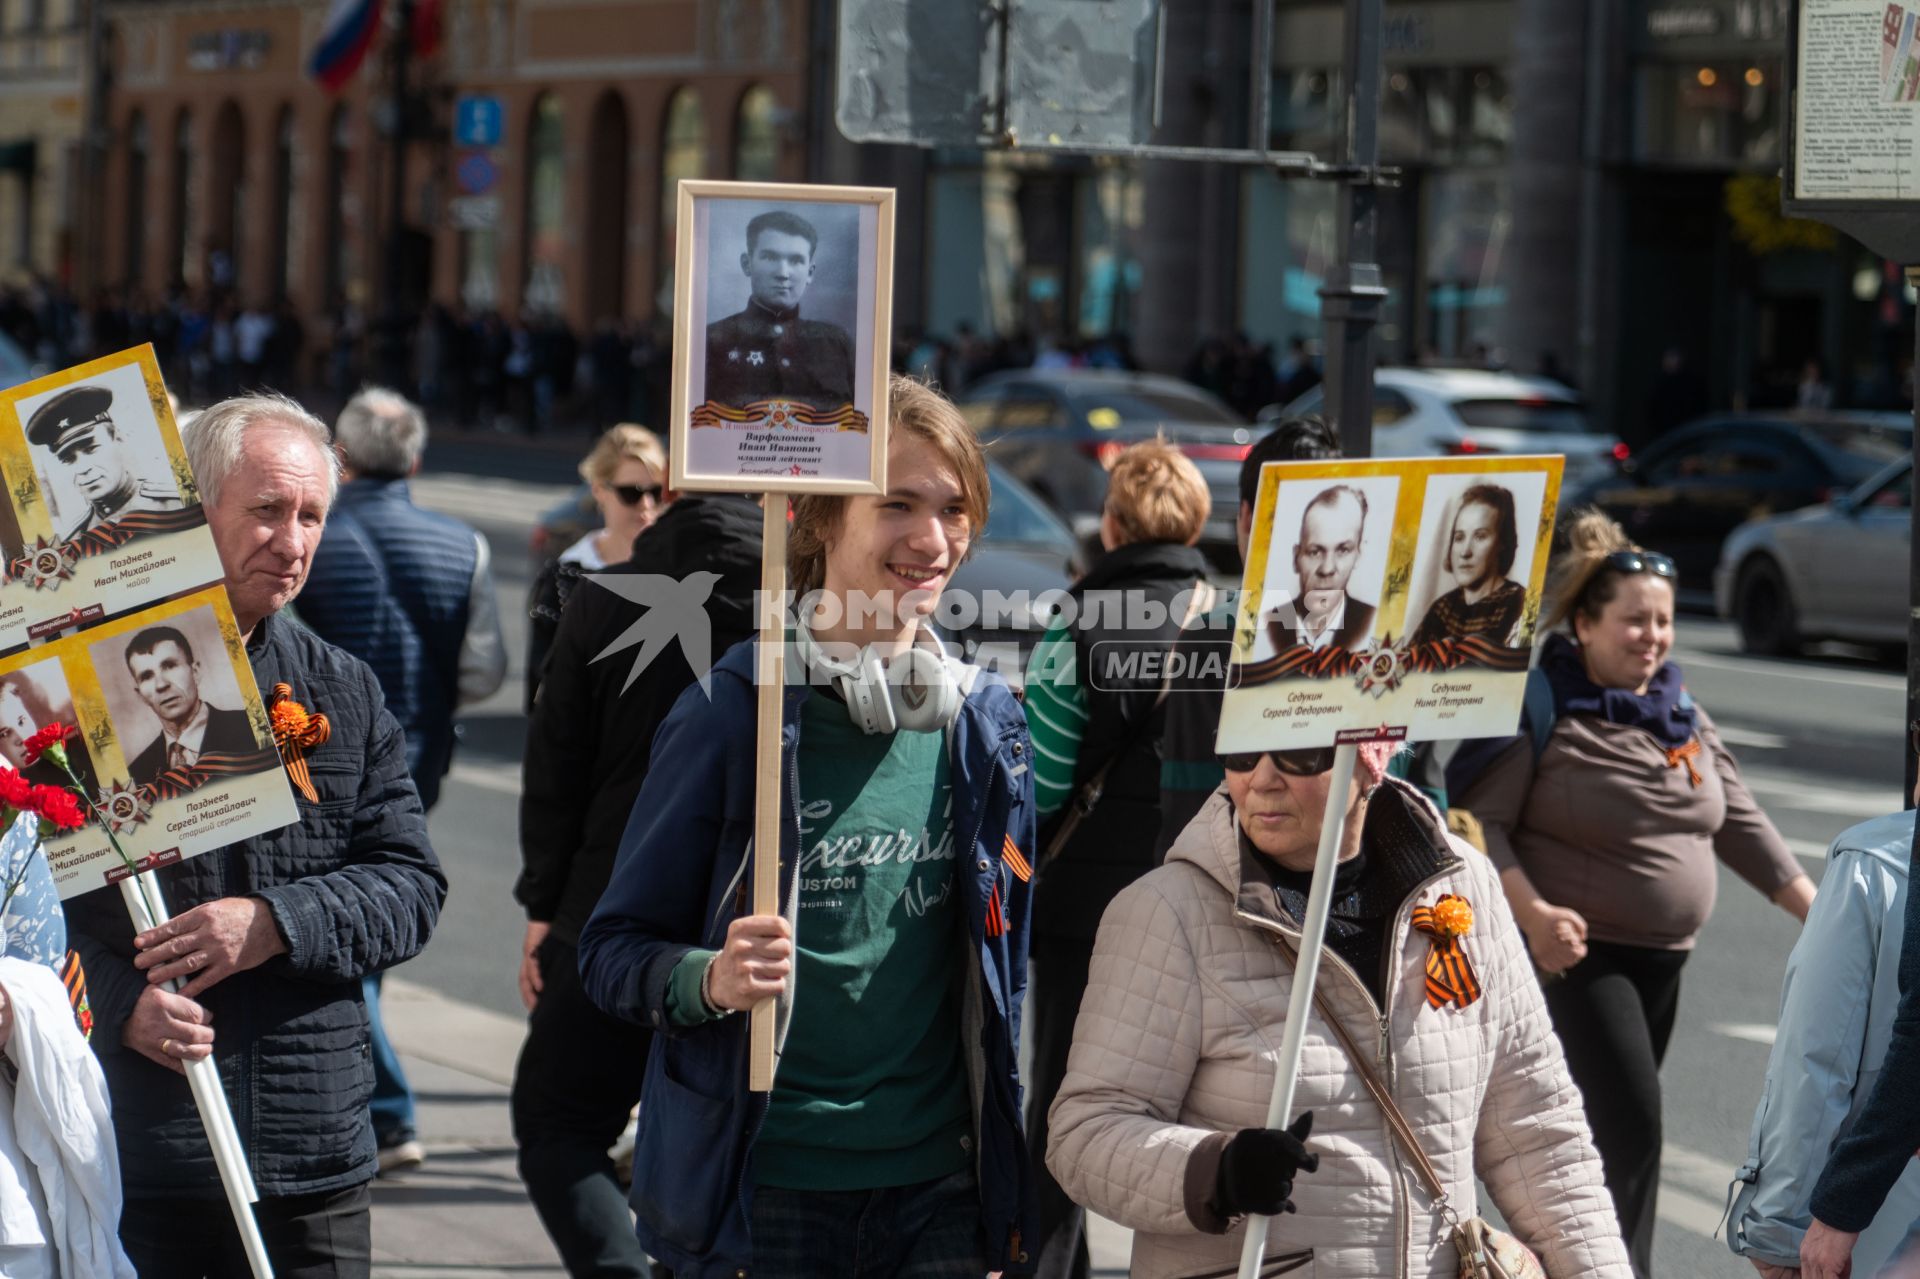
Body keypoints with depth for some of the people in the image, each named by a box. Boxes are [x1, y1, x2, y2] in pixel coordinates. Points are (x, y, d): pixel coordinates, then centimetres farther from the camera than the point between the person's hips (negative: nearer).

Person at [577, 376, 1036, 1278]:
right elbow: (613, 949, -2)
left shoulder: (984, 723, 6)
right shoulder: (735, 710, -6)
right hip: (762, 1190, -3)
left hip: (937, 1181, 3)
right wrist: (708, 980, -23)